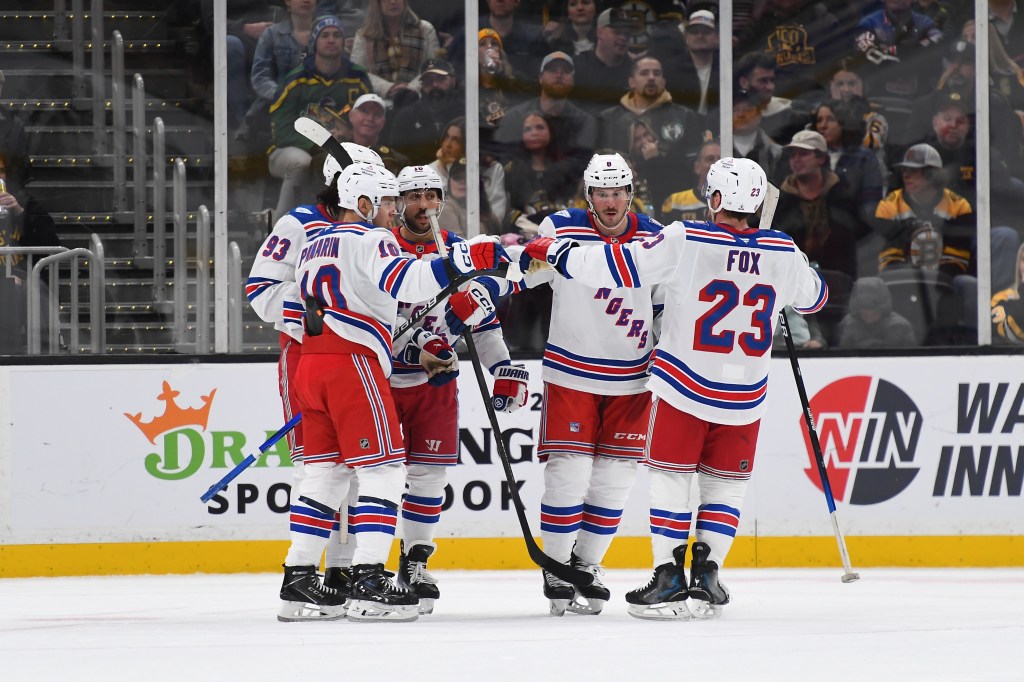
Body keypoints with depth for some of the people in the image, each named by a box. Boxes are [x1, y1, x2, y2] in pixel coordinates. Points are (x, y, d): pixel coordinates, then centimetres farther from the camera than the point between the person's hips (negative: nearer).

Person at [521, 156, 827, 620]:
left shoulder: (685, 241, -15)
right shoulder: (783, 253, -4)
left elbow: (617, 267, -14)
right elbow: (813, 297, 15)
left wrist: (552, 251, -2)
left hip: (683, 389, -3)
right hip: (744, 397, 3)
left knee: (670, 478, 8)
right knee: (725, 484, 16)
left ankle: (668, 578, 3)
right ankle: (706, 573, 10)